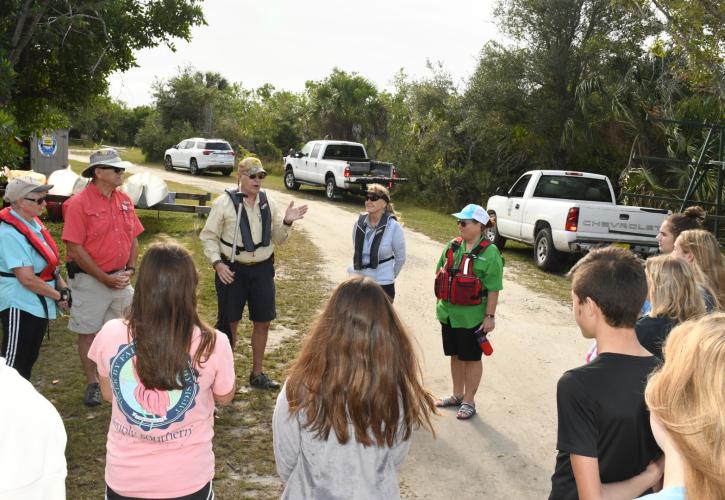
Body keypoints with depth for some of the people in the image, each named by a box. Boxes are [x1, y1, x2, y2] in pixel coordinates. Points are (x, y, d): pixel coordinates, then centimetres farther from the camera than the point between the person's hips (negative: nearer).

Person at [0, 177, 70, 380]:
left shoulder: (33, 222, 6)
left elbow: (49, 262, 14)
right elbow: (27, 279, -24)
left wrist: (62, 286, 1)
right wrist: (59, 295, -14)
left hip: (38, 304, 9)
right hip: (20, 306, -9)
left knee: (30, 357, 20)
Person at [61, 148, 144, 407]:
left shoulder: (124, 200, 4)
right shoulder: (79, 203, -15)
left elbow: (133, 238, 11)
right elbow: (74, 248, -17)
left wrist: (130, 269, -3)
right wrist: (105, 278, -16)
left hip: (120, 277, 5)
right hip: (90, 279, -5)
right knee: (88, 332, 8)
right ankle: (92, 384, 22)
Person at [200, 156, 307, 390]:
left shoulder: (268, 203, 3)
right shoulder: (224, 202, -8)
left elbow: (278, 239, 8)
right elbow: (208, 236, -4)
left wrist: (286, 222, -10)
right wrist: (217, 263, -15)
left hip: (262, 268, 4)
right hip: (233, 270, -4)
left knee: (262, 321, 10)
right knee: (230, 322, 8)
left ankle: (257, 374, 27)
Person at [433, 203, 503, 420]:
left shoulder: (489, 253, -15)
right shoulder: (452, 246, 3)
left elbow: (493, 289, -15)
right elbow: (440, 274, 13)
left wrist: (490, 316, -15)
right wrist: (441, 303, 13)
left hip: (472, 316, -6)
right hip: (449, 313, 6)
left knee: (471, 358, 8)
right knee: (455, 355, 18)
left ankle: (469, 401, 21)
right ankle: (457, 395, 35)